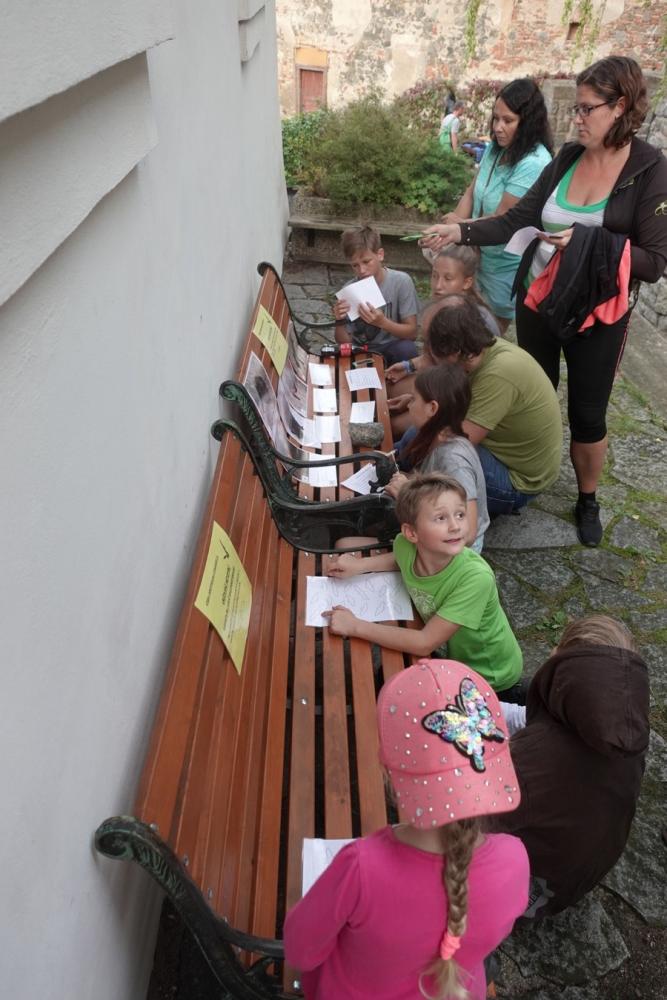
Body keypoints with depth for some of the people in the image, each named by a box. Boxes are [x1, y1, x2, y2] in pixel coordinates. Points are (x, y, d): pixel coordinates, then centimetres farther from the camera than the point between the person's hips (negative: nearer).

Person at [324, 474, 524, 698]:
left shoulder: (475, 577, -37)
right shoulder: (406, 544, -22)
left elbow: (425, 643, -32)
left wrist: (355, 626, -28)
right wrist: (359, 565, -8)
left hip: (490, 676, -5)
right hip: (454, 655, 5)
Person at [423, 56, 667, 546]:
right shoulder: (567, 159, 1)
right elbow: (517, 219, 1)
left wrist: (590, 239, -26)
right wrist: (463, 232, -11)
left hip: (596, 319, -4)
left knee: (588, 415, 8)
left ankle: (588, 500, 31)